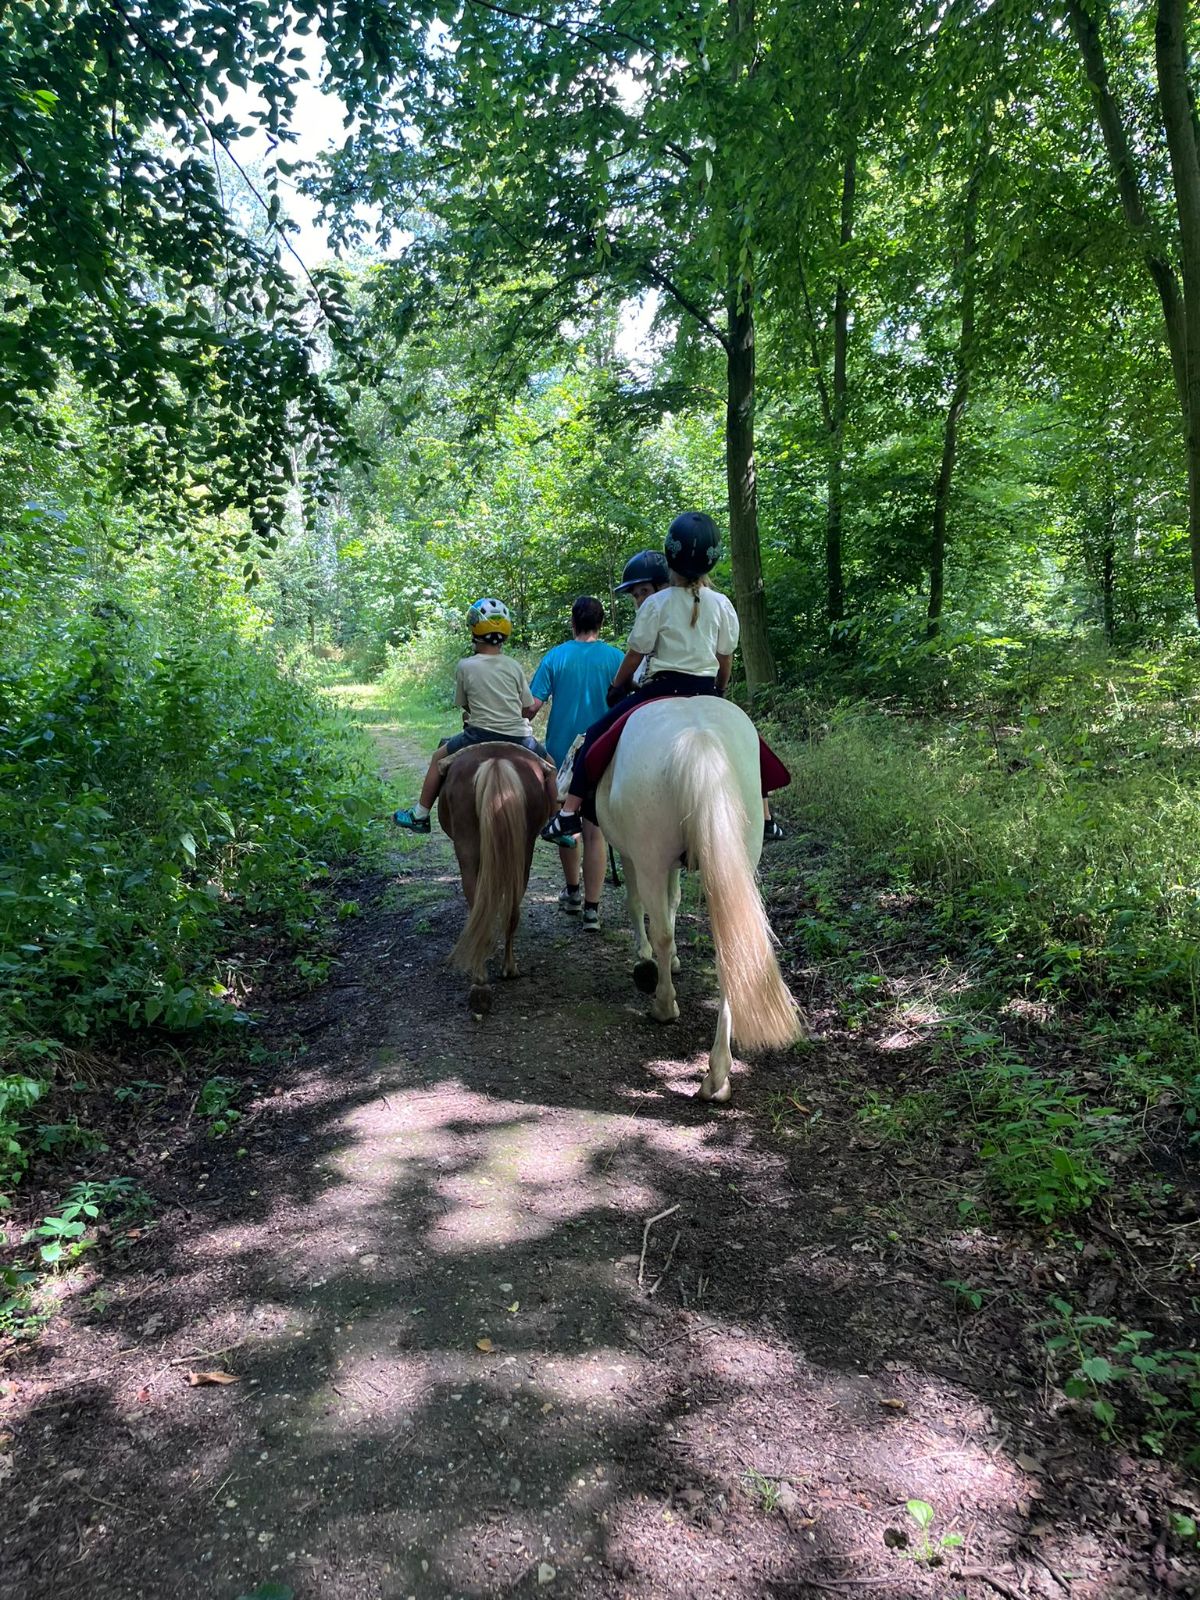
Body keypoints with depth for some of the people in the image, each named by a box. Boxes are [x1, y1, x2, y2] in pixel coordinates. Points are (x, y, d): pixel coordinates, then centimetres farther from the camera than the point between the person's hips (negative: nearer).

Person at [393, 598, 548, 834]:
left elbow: (464, 706, 8)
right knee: (548, 763, 27)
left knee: (439, 757, 22)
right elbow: (529, 709, 7)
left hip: (480, 735, -1)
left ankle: (420, 815, 26)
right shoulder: (514, 666, 3)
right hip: (518, 739, 1)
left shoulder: (465, 666, -2)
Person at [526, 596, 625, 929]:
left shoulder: (555, 657, -3)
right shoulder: (615, 658, -4)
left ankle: (572, 893, 32)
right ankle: (591, 909, 3)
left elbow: (533, 704, -8)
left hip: (561, 753, 1)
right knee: (594, 832, 3)